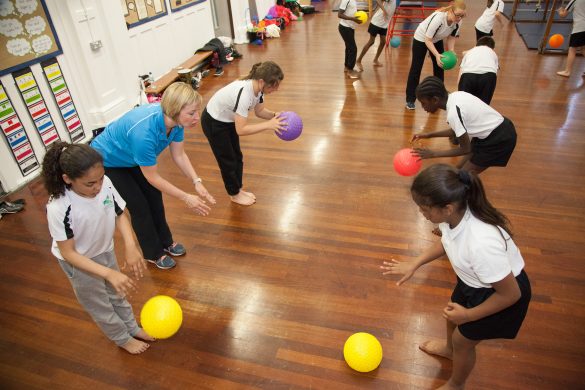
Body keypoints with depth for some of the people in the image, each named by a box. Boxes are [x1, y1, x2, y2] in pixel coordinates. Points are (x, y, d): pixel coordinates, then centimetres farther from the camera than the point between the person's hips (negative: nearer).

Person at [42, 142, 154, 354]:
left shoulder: (104, 183, -27)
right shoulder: (59, 208, -37)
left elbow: (120, 214, -11)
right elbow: (68, 253, -28)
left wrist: (131, 246, -27)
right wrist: (110, 273, -35)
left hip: (105, 250, 4)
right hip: (79, 262, -4)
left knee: (117, 293, 26)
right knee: (99, 305, 19)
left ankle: (133, 327, 51)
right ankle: (123, 339, 44)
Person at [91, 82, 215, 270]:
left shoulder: (174, 119, -23)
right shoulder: (144, 132, -44)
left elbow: (179, 155, -10)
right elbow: (152, 177, -30)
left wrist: (197, 182, -22)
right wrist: (186, 198, -26)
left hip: (132, 159, 7)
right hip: (107, 162, -6)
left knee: (155, 198, 11)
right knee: (140, 207, 1)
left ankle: (166, 242, 32)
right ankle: (153, 254, 22)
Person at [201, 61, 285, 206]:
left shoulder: (258, 87, -15)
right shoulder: (244, 93, -39)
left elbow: (259, 111, 1)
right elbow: (241, 129, -40)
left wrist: (275, 115, -17)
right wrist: (268, 125, -40)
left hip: (228, 119, 8)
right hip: (213, 123, -8)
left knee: (237, 156, 18)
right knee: (228, 161, 7)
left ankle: (238, 189, 37)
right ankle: (234, 194, 29)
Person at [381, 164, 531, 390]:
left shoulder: (481, 244, -44)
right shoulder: (454, 213, -23)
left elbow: (511, 294, -27)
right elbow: (447, 241, 2)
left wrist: (468, 315, -16)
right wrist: (414, 265, -2)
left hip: (500, 293, -6)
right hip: (474, 281, 7)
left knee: (463, 340, 15)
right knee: (452, 316, 29)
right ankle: (450, 348, 64)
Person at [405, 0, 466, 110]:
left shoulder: (457, 22, -21)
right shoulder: (438, 18, -38)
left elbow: (451, 37, -7)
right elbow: (428, 40, -33)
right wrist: (437, 55, -44)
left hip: (437, 40, 6)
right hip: (421, 38, -6)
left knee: (439, 67, 6)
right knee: (416, 69, -3)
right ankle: (410, 100, 4)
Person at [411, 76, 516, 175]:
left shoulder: (453, 113, -29)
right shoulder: (455, 96, -3)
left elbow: (465, 149, -17)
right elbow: (459, 130, 12)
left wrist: (433, 154, -13)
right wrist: (430, 135, 11)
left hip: (500, 140, -9)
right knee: (461, 169, 15)